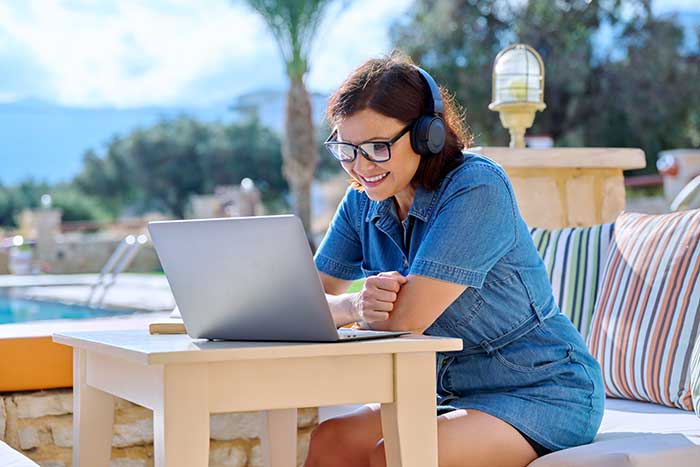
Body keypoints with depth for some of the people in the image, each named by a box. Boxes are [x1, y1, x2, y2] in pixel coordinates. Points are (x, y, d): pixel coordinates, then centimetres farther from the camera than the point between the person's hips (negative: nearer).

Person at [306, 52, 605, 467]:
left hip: (542, 396, -7)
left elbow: (403, 321, -27)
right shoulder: (363, 200, 2)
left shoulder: (477, 188, -22)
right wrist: (358, 304, -25)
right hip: (453, 393, 7)